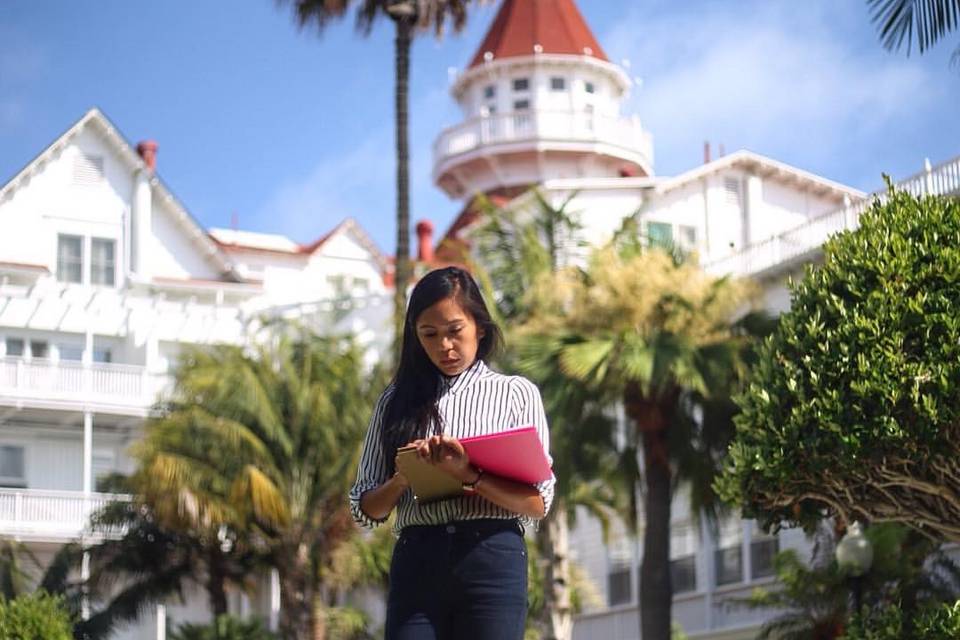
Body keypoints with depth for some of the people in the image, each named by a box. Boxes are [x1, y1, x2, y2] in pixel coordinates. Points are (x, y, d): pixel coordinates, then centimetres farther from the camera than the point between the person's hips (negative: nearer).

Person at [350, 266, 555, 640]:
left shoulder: (516, 393, 9)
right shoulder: (398, 401, 15)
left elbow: (539, 504, 0)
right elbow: (365, 509, 12)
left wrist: (470, 475, -16)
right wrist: (403, 478, -9)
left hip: (493, 562, -2)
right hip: (416, 562, 2)